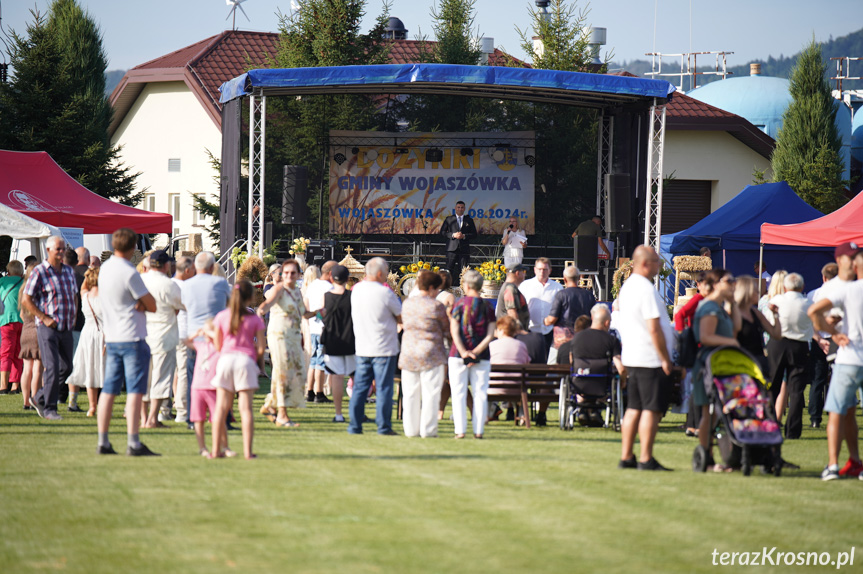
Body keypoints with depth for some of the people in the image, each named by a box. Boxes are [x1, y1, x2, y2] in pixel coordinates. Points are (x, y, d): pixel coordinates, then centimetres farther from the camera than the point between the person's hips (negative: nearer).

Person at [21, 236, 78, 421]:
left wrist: (73, 317, 11)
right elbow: (26, 301, -9)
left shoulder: (69, 271, 12)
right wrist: (45, 318, -15)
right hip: (47, 328, -7)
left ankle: (39, 399, 23)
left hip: (66, 328, 7)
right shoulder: (39, 272, -8)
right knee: (52, 368, -10)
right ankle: (49, 408, -3)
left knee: (66, 367, 9)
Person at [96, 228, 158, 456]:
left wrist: (141, 303, -6)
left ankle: (103, 442, 9)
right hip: (132, 337, -8)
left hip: (112, 338, 8)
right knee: (135, 391, -7)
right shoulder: (129, 273, -16)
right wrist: (143, 303, 6)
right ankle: (133, 443, -12)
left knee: (108, 390, 8)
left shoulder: (105, 268, 9)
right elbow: (153, 306, -12)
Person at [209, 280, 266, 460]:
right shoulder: (255, 320, 0)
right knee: (246, 408, -1)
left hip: (225, 358, 2)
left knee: (221, 407, 5)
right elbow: (261, 348, -2)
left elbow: (217, 346, 7)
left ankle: (216, 450, 3)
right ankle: (247, 450, -5)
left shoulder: (221, 317, 5)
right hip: (246, 360, -2)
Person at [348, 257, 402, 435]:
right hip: (384, 348, -5)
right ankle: (384, 426, 1)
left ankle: (355, 425, 9)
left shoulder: (356, 289, 4)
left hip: (362, 347, 5)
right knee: (384, 388, 1)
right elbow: (401, 317, -6)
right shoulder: (385, 292, -14)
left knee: (359, 387, 9)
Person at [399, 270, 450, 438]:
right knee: (430, 393, 1)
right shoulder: (436, 306, -10)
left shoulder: (407, 303, 7)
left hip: (408, 353, 5)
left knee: (410, 394, 10)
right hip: (431, 354, -5)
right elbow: (447, 329, -1)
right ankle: (428, 429, 0)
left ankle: (411, 429, 13)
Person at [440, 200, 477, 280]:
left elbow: (474, 234, 9)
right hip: (452, 248, -1)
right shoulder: (449, 219, 10)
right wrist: (453, 235, -10)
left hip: (464, 248, 1)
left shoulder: (469, 220, 13)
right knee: (449, 269, -4)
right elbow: (442, 232, 6)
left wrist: (464, 236, -8)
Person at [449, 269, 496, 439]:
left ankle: (460, 430, -2)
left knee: (459, 393, 3)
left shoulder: (459, 305, -1)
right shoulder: (487, 307, 3)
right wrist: (476, 352, -8)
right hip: (482, 358, 1)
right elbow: (490, 335, -4)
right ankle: (478, 430, 2)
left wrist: (463, 352, -13)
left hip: (458, 355, -1)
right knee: (480, 393, 5)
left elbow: (454, 332, -9)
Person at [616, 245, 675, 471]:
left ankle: (626, 457, 13)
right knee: (652, 409, -6)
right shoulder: (646, 289, -17)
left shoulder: (627, 287, 14)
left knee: (634, 408, 12)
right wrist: (665, 358, -15)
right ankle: (646, 459, -6)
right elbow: (654, 328, -20)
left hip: (631, 358, 9)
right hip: (650, 359, -9)